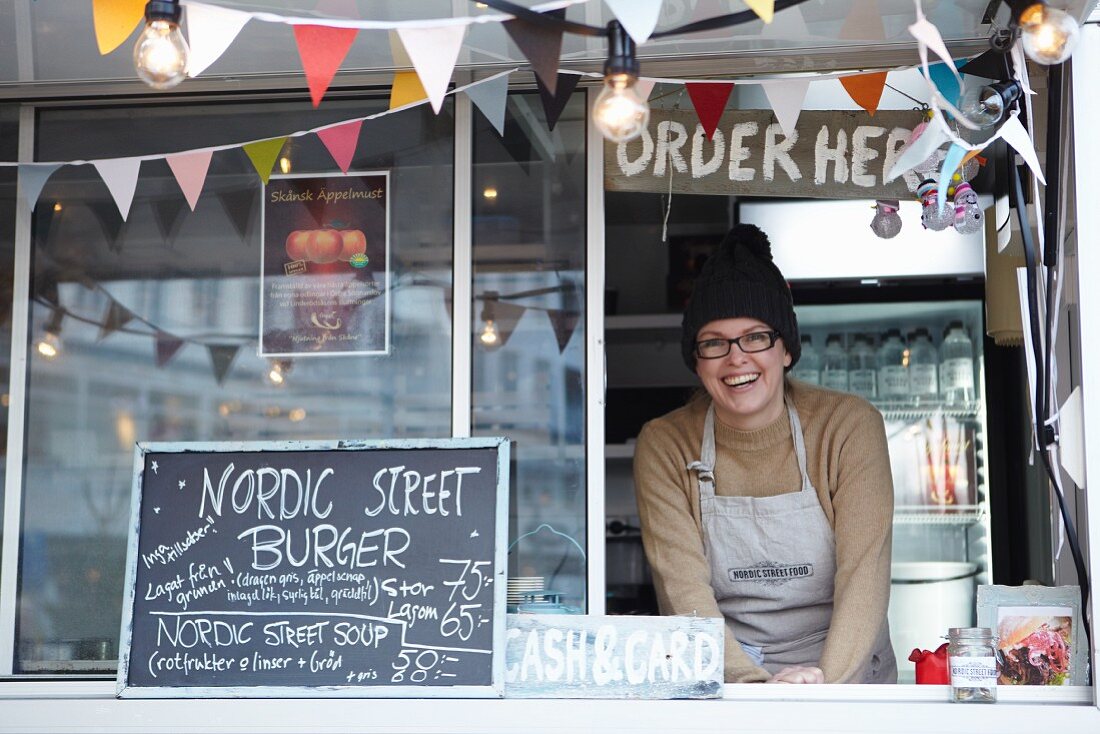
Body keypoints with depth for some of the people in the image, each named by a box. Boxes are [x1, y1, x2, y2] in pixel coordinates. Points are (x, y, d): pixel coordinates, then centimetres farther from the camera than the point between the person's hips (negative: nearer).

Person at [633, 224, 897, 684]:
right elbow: (682, 588, -12)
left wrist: (828, 681, -28)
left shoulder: (850, 426, -3)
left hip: (848, 680, -1)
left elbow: (865, 571, -12)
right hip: (722, 685, 1)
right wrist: (752, 684, -28)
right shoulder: (663, 446, -1)